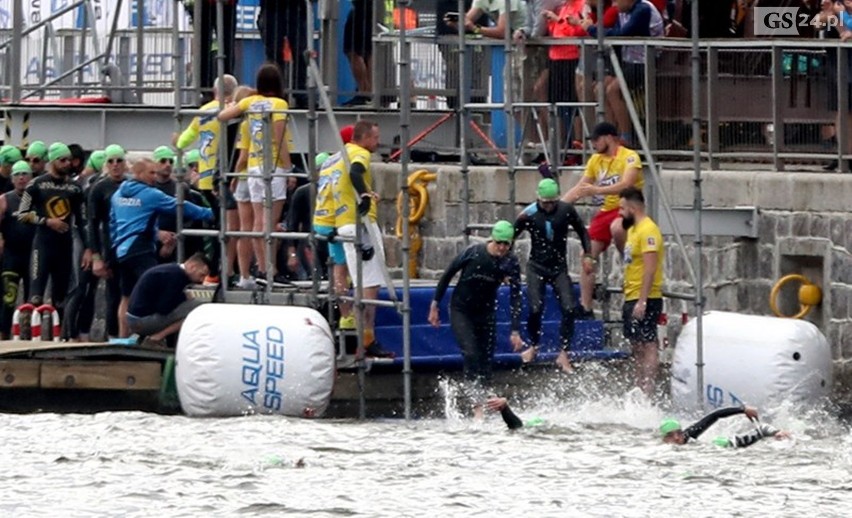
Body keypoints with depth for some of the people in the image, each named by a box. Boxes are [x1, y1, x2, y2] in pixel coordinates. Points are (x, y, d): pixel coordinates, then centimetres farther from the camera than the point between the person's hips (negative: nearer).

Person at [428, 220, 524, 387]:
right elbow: (447, 275, -7)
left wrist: (515, 331, -19)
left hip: (486, 312, 3)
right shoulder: (473, 253, -20)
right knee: (470, 353, -19)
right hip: (460, 310, -3)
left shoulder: (511, 263, -14)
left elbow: (515, 298, -12)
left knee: (486, 358, 3)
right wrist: (435, 305, -5)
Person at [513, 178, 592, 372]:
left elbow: (582, 232, 8)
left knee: (569, 309, -11)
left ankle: (563, 353, -2)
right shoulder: (528, 215, -12)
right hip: (536, 268, -2)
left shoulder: (566, 210, -7)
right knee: (535, 309, -14)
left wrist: (587, 254, -1)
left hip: (559, 268, 2)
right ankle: (533, 346, 13)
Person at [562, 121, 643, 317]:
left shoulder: (629, 157, -11)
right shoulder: (596, 160, 12)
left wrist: (597, 190, -37)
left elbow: (625, 184, -27)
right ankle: (585, 308, 7)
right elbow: (579, 189, 18)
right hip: (606, 210, 7)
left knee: (616, 227, -41)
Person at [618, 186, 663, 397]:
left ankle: (649, 391, -13)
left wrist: (642, 301, -25)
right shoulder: (633, 229, 18)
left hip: (644, 300, -10)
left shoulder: (648, 231, -14)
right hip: (632, 299, 10)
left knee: (648, 345, -10)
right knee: (638, 347, 11)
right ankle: (640, 389, 15)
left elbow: (650, 269, -21)